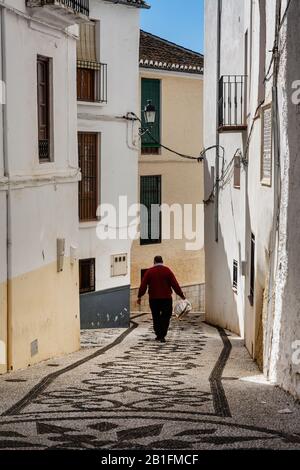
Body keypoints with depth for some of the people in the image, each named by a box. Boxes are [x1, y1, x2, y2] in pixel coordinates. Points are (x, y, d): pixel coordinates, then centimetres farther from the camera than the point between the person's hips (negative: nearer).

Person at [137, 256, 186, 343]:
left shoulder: (149, 272, 2)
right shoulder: (167, 271, -1)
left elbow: (143, 285, -2)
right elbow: (175, 284, -3)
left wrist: (139, 296, 4)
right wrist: (181, 295, 4)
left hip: (153, 299, 1)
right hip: (166, 298, -1)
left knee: (156, 317, 12)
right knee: (166, 316, 4)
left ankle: (158, 335, 14)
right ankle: (162, 336, -6)